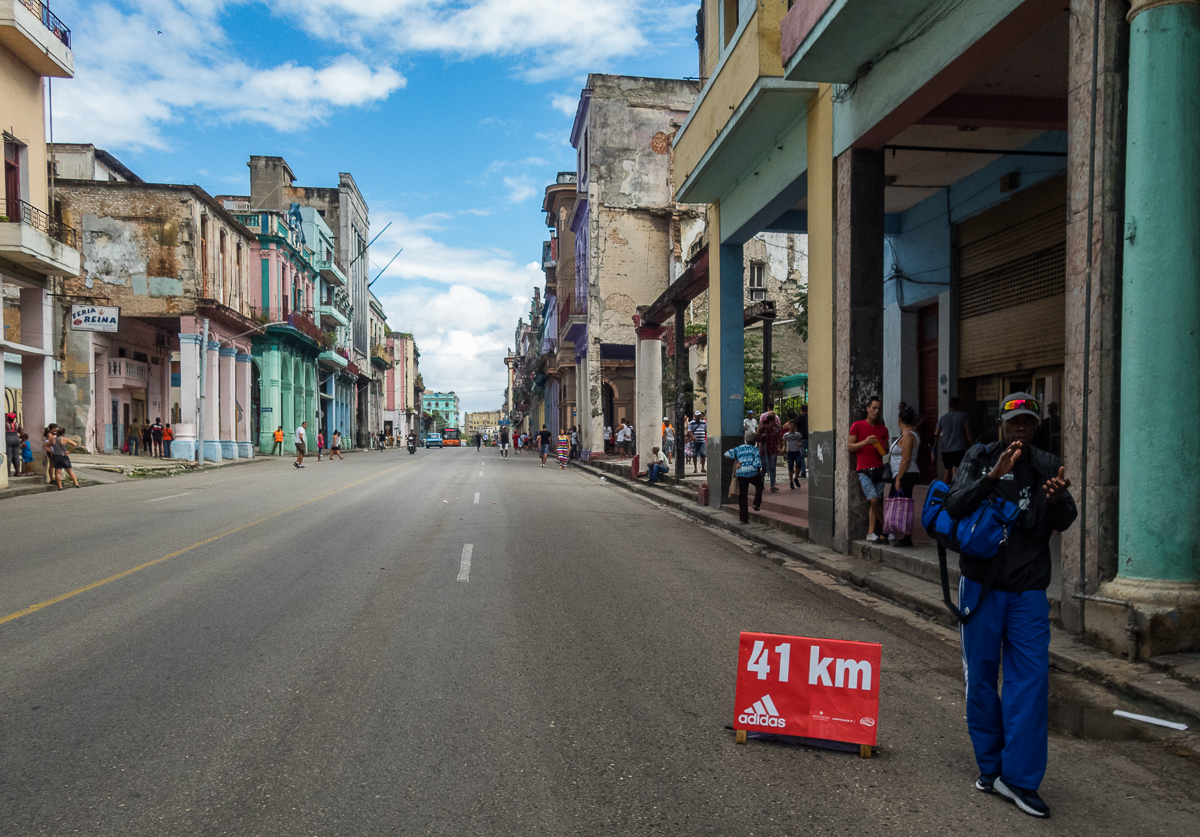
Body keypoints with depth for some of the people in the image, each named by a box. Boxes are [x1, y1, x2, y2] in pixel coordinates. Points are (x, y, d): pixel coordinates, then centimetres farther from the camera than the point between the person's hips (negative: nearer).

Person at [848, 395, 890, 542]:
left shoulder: (883, 428, 14)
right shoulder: (857, 426, 2)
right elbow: (850, 447, -1)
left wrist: (883, 449, -1)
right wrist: (865, 442, -15)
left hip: (879, 469, 4)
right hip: (864, 470, -4)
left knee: (876, 502, 1)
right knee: (874, 500, -16)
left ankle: (871, 533, 9)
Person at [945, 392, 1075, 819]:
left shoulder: (1047, 466, 5)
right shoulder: (979, 458, 0)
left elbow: (1063, 524, -2)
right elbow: (955, 507, -13)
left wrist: (1057, 499, -25)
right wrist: (993, 476, -27)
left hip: (1028, 591, 1)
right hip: (981, 584, -1)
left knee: (1030, 680, -3)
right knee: (981, 676, 8)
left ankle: (1018, 777, 6)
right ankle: (990, 764, 24)